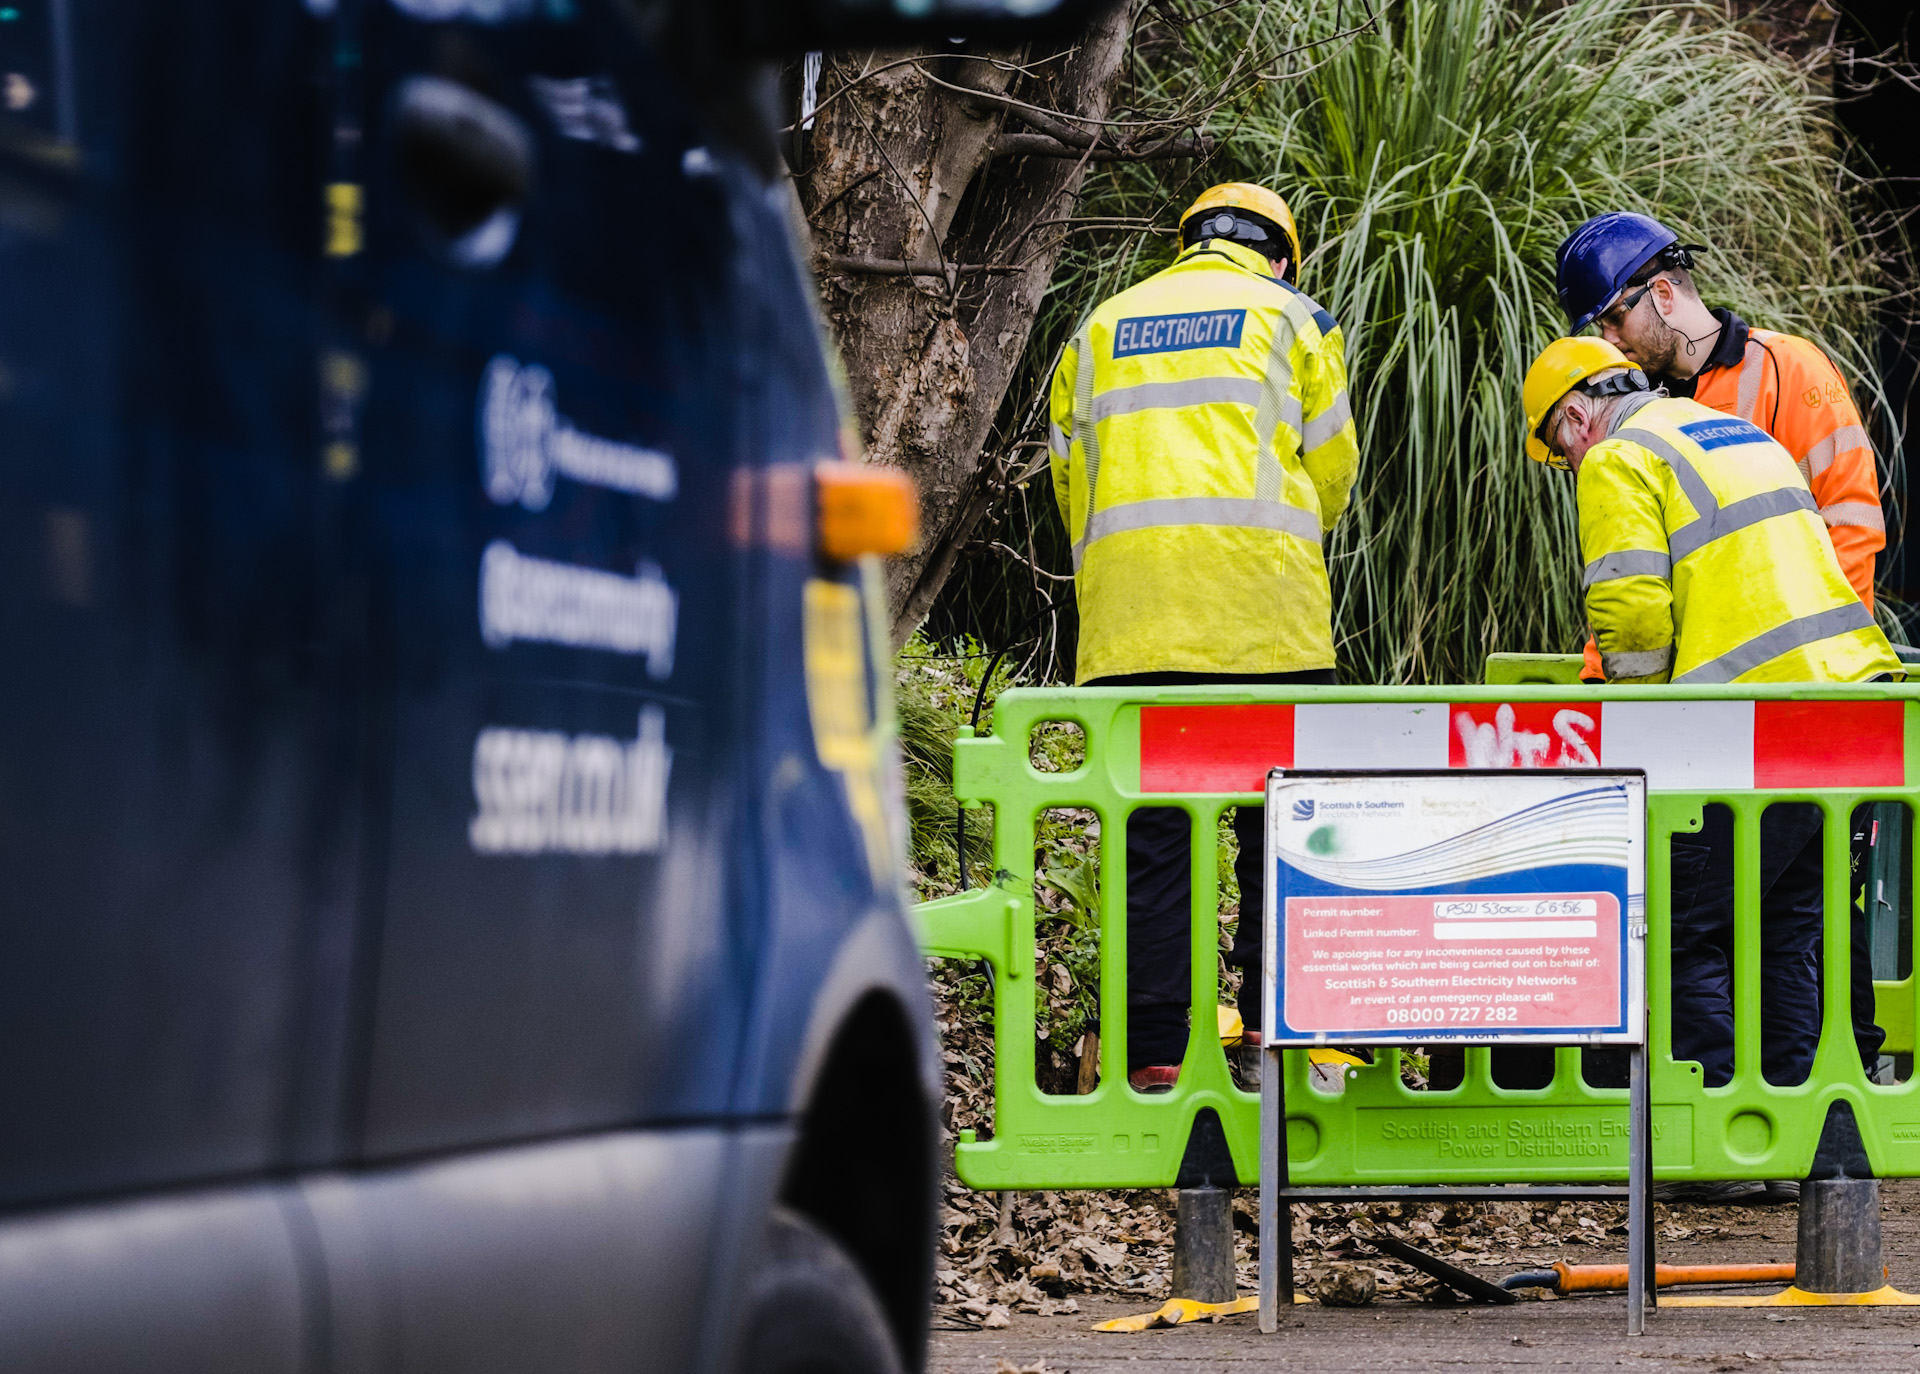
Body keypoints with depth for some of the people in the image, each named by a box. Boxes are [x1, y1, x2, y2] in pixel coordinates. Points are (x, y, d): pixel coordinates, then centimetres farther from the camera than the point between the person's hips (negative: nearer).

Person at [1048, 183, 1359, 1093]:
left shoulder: (1102, 328, 20)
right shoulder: (1289, 318, 13)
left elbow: (1069, 475, 20)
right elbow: (1330, 472, 14)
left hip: (1128, 621, 2)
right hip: (1265, 617, -2)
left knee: (1151, 837, 0)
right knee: (1278, 827, 5)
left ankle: (1154, 1052, -5)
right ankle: (1275, 1026, 0)